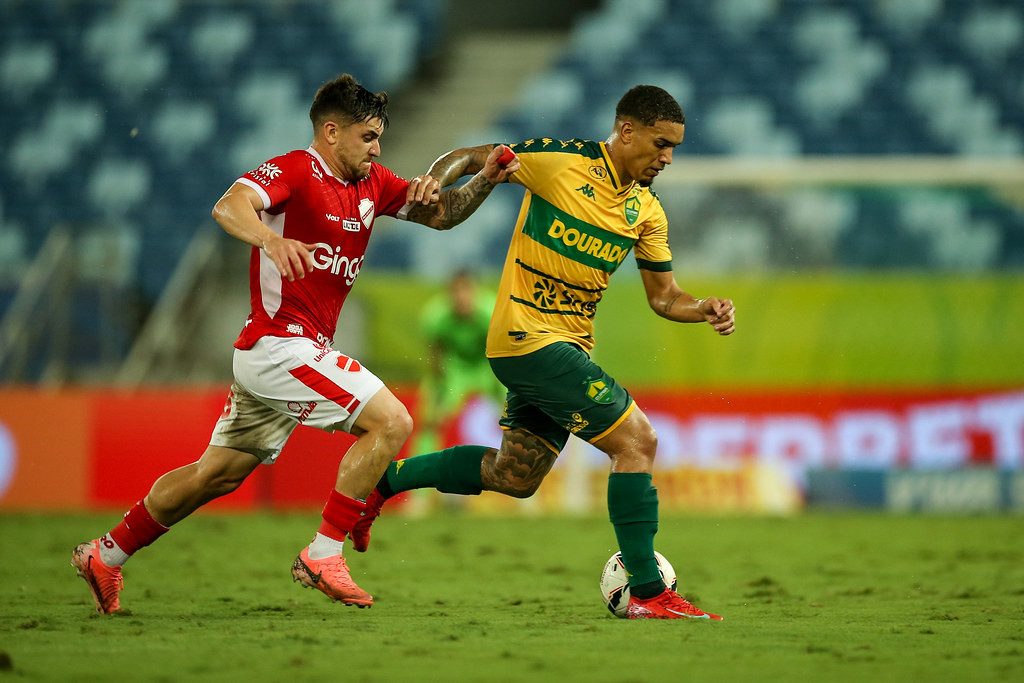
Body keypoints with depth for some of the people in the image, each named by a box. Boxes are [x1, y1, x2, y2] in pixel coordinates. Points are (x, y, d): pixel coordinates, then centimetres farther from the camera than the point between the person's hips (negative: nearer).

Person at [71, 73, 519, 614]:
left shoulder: (372, 184, 13)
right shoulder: (293, 171, -12)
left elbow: (441, 215, 18)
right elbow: (228, 207, -29)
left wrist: (484, 181, -3)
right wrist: (271, 238, -50)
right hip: (281, 343, -9)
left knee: (219, 474, 15)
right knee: (390, 421, -16)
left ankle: (106, 556, 24)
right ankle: (323, 556, -13)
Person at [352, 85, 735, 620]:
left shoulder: (646, 211, 8)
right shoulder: (560, 160, -11)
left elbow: (663, 297, 13)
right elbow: (468, 158, -2)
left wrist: (707, 310, -6)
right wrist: (431, 188, -21)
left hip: (570, 345, 9)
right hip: (527, 335, -9)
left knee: (514, 476, 18)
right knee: (637, 441, -15)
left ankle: (385, 479, 34)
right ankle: (647, 593, -12)